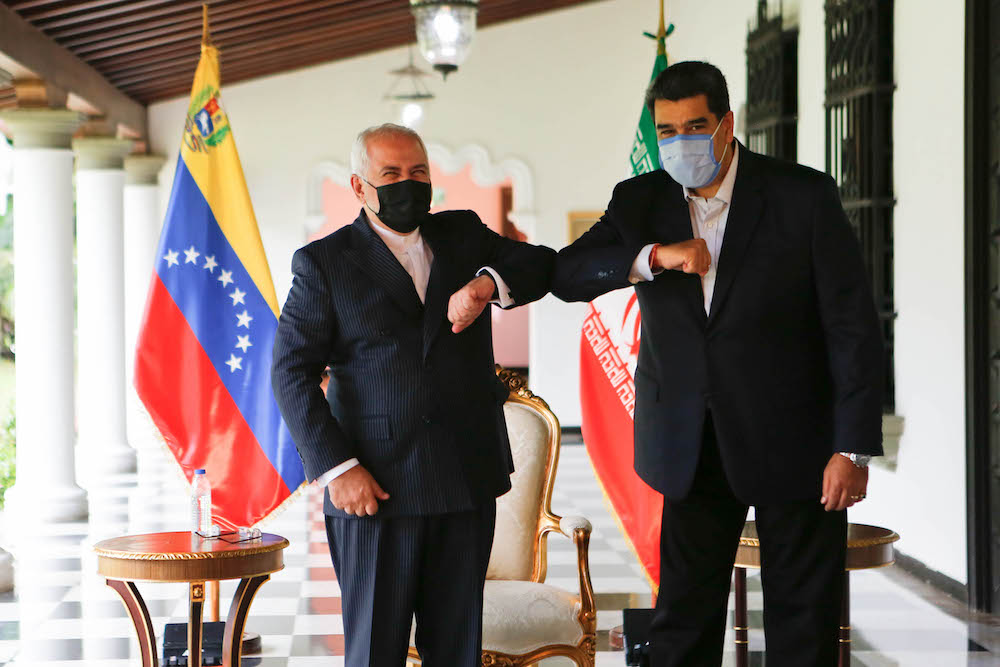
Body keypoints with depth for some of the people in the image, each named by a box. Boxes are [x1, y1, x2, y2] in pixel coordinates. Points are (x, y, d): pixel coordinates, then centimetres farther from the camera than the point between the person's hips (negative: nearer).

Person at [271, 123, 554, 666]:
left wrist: (489, 282, -11)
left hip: (467, 480, 4)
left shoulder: (464, 235, 14)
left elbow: (545, 266, 12)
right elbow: (291, 372, -3)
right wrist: (335, 468, -13)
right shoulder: (323, 263, 2)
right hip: (375, 485, -3)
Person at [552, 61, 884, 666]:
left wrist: (854, 449, -14)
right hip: (695, 445, 3)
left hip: (794, 446, -3)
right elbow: (566, 276, -6)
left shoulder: (805, 196, -9)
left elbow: (854, 328, -9)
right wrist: (654, 256, -22)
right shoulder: (641, 202, 4)